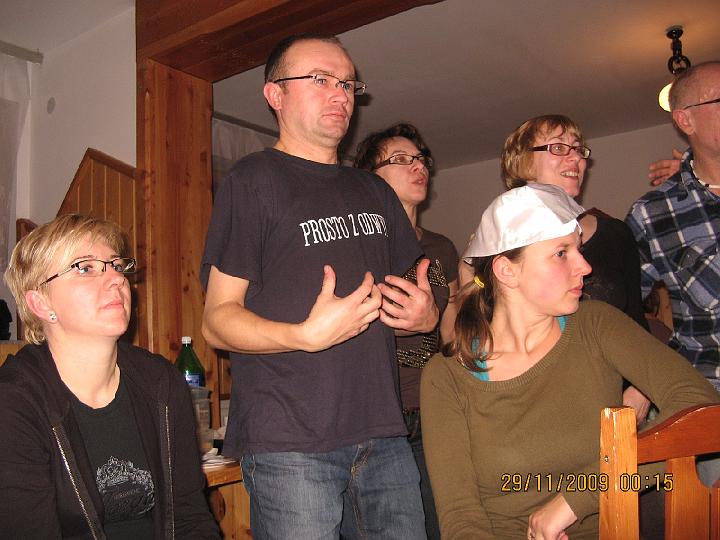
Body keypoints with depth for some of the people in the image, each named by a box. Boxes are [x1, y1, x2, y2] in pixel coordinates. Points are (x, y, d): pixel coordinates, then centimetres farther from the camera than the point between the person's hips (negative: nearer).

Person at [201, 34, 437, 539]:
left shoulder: (375, 192, 18)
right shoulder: (255, 180, -2)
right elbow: (217, 320, -7)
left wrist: (425, 315, 2)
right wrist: (307, 334, -25)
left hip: (383, 436, 6)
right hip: (290, 444, -5)